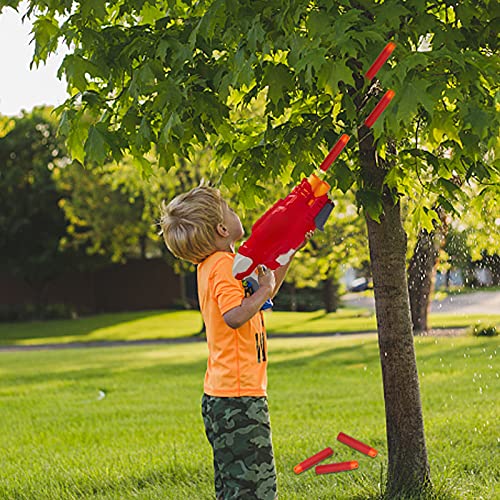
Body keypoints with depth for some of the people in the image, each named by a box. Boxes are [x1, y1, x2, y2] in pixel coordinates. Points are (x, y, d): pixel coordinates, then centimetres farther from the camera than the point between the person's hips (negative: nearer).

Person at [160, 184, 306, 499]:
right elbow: (234, 316, -31)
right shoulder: (224, 265, -15)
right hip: (240, 395, -10)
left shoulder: (210, 265, 14)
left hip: (219, 396, 10)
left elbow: (257, 302, 27)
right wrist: (264, 288, -17)